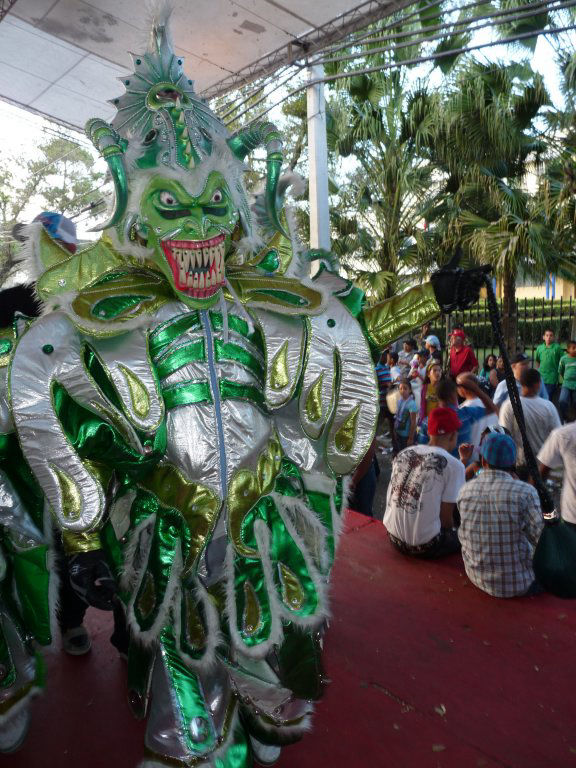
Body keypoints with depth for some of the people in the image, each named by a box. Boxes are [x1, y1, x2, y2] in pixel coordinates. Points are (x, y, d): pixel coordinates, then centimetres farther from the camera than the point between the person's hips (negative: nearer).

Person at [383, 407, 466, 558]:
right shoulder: (453, 465, -12)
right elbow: (446, 517, -11)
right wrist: (452, 531, 12)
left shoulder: (403, 454, 4)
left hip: (394, 539, 6)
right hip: (424, 546, -6)